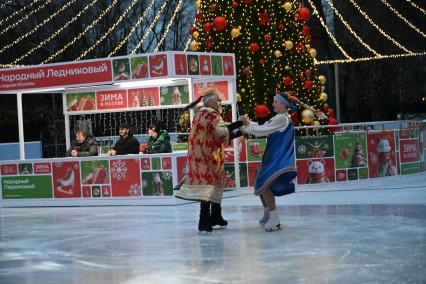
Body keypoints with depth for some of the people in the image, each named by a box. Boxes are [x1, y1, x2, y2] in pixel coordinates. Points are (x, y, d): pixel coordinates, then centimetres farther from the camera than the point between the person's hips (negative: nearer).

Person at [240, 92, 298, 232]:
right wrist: (248, 123, -2)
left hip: (279, 160, -10)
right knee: (261, 184, 15)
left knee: (264, 184, -19)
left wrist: (247, 127, -4)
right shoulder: (277, 118, 17)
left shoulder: (283, 118, -13)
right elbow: (261, 128, 12)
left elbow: (263, 131, -15)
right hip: (273, 158, 10)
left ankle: (274, 219, -14)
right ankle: (267, 213, 31)